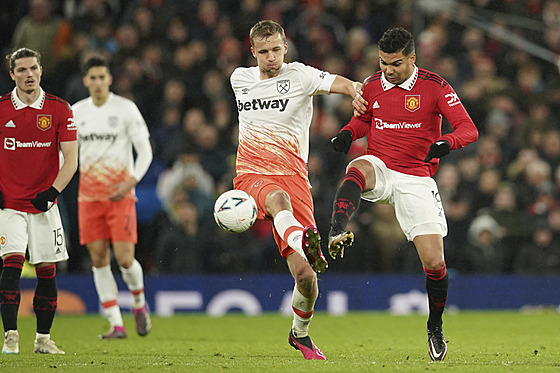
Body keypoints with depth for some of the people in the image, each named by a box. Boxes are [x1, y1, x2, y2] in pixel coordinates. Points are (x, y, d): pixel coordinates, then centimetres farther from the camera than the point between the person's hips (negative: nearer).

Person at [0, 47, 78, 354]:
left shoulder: (59, 109, -2)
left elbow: (71, 159, -2)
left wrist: (52, 191, -14)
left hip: (44, 203, 1)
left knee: (47, 271, 3)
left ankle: (43, 338, 14)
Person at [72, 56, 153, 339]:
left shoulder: (126, 109, -4)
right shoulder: (76, 112, 7)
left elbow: (145, 151, -4)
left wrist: (130, 182, -16)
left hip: (120, 196, -3)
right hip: (89, 196, 3)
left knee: (124, 259, -10)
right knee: (99, 260, -1)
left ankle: (139, 303, 20)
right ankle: (116, 324, 3)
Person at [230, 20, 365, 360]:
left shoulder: (299, 75, 1)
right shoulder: (239, 78, 14)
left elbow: (341, 83, -16)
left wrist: (358, 92, -40)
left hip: (293, 177, -1)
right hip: (252, 175, 1)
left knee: (305, 275, -7)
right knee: (278, 198, -39)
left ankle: (300, 333, 21)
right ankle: (303, 242, -72)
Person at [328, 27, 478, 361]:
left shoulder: (434, 87, -6)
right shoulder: (372, 86, 5)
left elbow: (469, 129, -9)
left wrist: (446, 143, -30)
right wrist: (348, 133, 0)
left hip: (416, 180, -2)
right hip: (379, 169, 2)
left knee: (434, 262, -7)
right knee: (357, 170, -38)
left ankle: (435, 326, 17)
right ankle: (336, 235, -60)